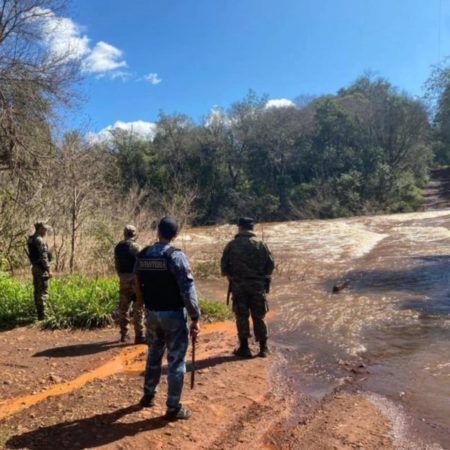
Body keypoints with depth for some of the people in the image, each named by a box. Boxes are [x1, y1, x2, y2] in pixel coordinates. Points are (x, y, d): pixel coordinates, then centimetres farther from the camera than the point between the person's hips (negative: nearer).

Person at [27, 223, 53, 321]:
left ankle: (39, 313, 22)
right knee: (43, 292, -6)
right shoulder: (40, 240, -17)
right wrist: (49, 270, -17)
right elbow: (44, 257, -20)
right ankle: (42, 315, -5)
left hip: (35, 267, 10)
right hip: (41, 268, -10)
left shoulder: (30, 240, 11)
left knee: (37, 291, 14)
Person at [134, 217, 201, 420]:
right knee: (176, 361, 5)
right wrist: (195, 318, -12)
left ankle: (148, 396, 37)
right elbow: (188, 290, -19)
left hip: (152, 314, 6)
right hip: (174, 315, -6)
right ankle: (173, 408, 12)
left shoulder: (142, 256, 1)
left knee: (153, 355, 23)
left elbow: (138, 287, 9)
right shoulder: (176, 256, -17)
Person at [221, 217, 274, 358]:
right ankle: (263, 348, 15)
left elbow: (224, 266, -1)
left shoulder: (231, 245, -4)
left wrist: (230, 276, 17)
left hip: (238, 286, -1)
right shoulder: (261, 245, -1)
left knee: (241, 317, 9)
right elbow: (270, 265, 1)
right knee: (259, 317, 10)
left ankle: (244, 348, 13)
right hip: (258, 286, 1)